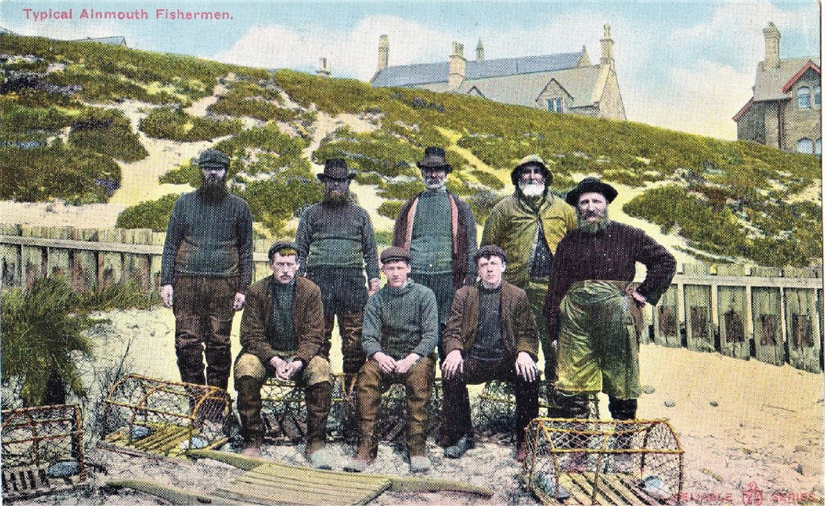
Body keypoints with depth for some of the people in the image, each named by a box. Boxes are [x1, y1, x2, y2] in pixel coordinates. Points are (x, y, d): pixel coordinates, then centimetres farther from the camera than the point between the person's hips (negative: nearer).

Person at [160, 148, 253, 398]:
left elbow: (246, 251, 8)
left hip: (223, 284, -1)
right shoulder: (184, 203, 12)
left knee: (219, 344, 1)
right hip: (187, 283, 1)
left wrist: (242, 288, 1)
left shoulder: (239, 207, 9)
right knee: (186, 343, -1)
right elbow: (170, 245, 12)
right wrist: (166, 281, 2)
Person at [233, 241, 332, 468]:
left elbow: (313, 336, -5)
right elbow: (250, 335, -6)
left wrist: (299, 361, -25)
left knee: (320, 369, -31)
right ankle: (252, 441, -19)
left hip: (301, 354, 0)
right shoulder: (257, 291, -2)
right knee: (246, 366, -31)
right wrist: (273, 360, -23)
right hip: (266, 353, 0)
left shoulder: (310, 291, -1)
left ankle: (316, 443, -19)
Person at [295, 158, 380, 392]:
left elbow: (370, 250, 15)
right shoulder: (311, 213, 15)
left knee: (354, 338, -3)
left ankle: (353, 388, 4)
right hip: (319, 280, 0)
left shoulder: (360, 214, 17)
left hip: (352, 281, 0)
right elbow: (300, 249, 13)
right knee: (318, 339, 1)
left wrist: (374, 279, 3)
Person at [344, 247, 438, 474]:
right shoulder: (376, 300, 10)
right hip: (385, 358, 2)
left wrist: (411, 358, -23)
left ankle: (417, 447, -31)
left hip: (417, 356, -2)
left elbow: (431, 335, -5)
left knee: (420, 375, -36)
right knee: (367, 374, -31)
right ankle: (366, 445, -29)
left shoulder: (424, 295, 4)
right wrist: (379, 356, -23)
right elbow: (368, 337, 1)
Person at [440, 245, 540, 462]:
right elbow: (452, 331, 6)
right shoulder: (464, 294, 11)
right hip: (474, 360, 1)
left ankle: (524, 440, -11)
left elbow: (528, 333, 6)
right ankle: (462, 436, -10)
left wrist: (525, 353, -16)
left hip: (506, 360, 0)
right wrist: (454, 351, -17)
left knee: (530, 377, -30)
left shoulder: (517, 295, 11)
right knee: (451, 373, -29)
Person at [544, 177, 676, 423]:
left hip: (616, 313, -1)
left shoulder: (627, 236, 10)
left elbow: (666, 262, 12)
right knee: (572, 380, 0)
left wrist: (644, 292, 4)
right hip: (575, 316, 2)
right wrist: (553, 329, 4)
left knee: (621, 382, 4)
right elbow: (556, 288, 11)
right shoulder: (568, 243, 15)